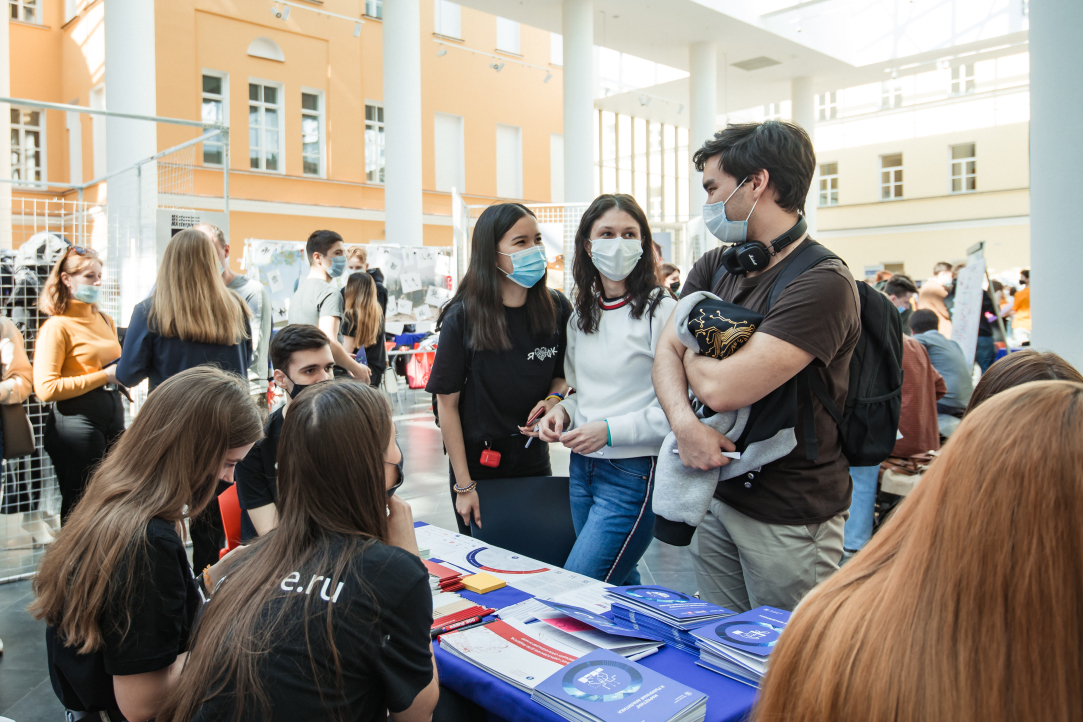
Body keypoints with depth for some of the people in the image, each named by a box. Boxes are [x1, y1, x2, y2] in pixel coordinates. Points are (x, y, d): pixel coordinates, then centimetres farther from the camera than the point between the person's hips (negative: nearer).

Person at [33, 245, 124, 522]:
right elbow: (46, 389, -17)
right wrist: (104, 376, -16)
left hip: (113, 415, 7)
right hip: (76, 424, -7)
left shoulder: (105, 320, 16)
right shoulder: (57, 326, -7)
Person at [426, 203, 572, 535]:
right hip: (478, 465, -3)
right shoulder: (463, 317, -16)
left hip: (534, 461, 3)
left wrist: (553, 399, -15)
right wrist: (463, 485, -11)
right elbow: (447, 402, -12)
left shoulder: (557, 309, -7)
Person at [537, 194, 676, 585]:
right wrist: (564, 410, 1)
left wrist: (611, 430, -21)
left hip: (634, 473, -7)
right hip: (582, 466, 7)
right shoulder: (581, 315, 10)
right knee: (618, 587, 20)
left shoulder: (661, 310, -13)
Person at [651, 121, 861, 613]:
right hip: (719, 495, 7)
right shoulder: (715, 267, 6)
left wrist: (691, 352, -4)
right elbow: (665, 352, -1)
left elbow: (721, 387, -26)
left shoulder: (822, 283, -21)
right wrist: (684, 422, -20)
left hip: (789, 518, -7)